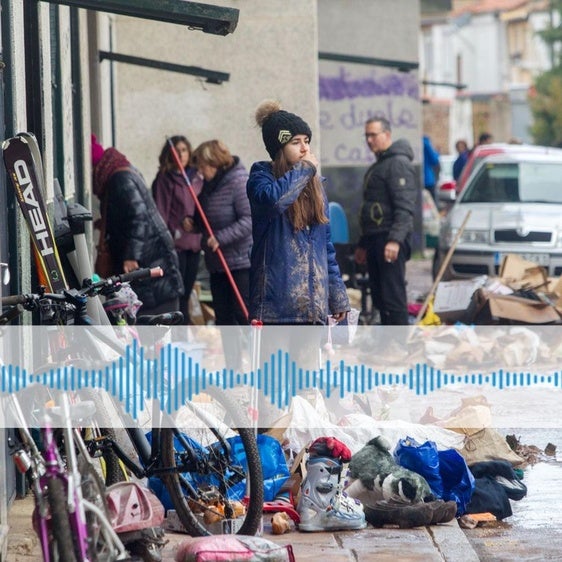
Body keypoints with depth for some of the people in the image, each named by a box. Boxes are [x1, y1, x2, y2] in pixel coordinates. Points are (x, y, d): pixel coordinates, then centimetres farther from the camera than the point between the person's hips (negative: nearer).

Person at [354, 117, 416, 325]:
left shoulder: (398, 164, -8)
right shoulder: (377, 167, 23)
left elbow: (405, 208, -18)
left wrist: (395, 240, -28)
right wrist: (363, 244, 27)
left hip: (389, 240, -10)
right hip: (374, 240, 10)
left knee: (394, 298, -12)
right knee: (380, 298, 10)